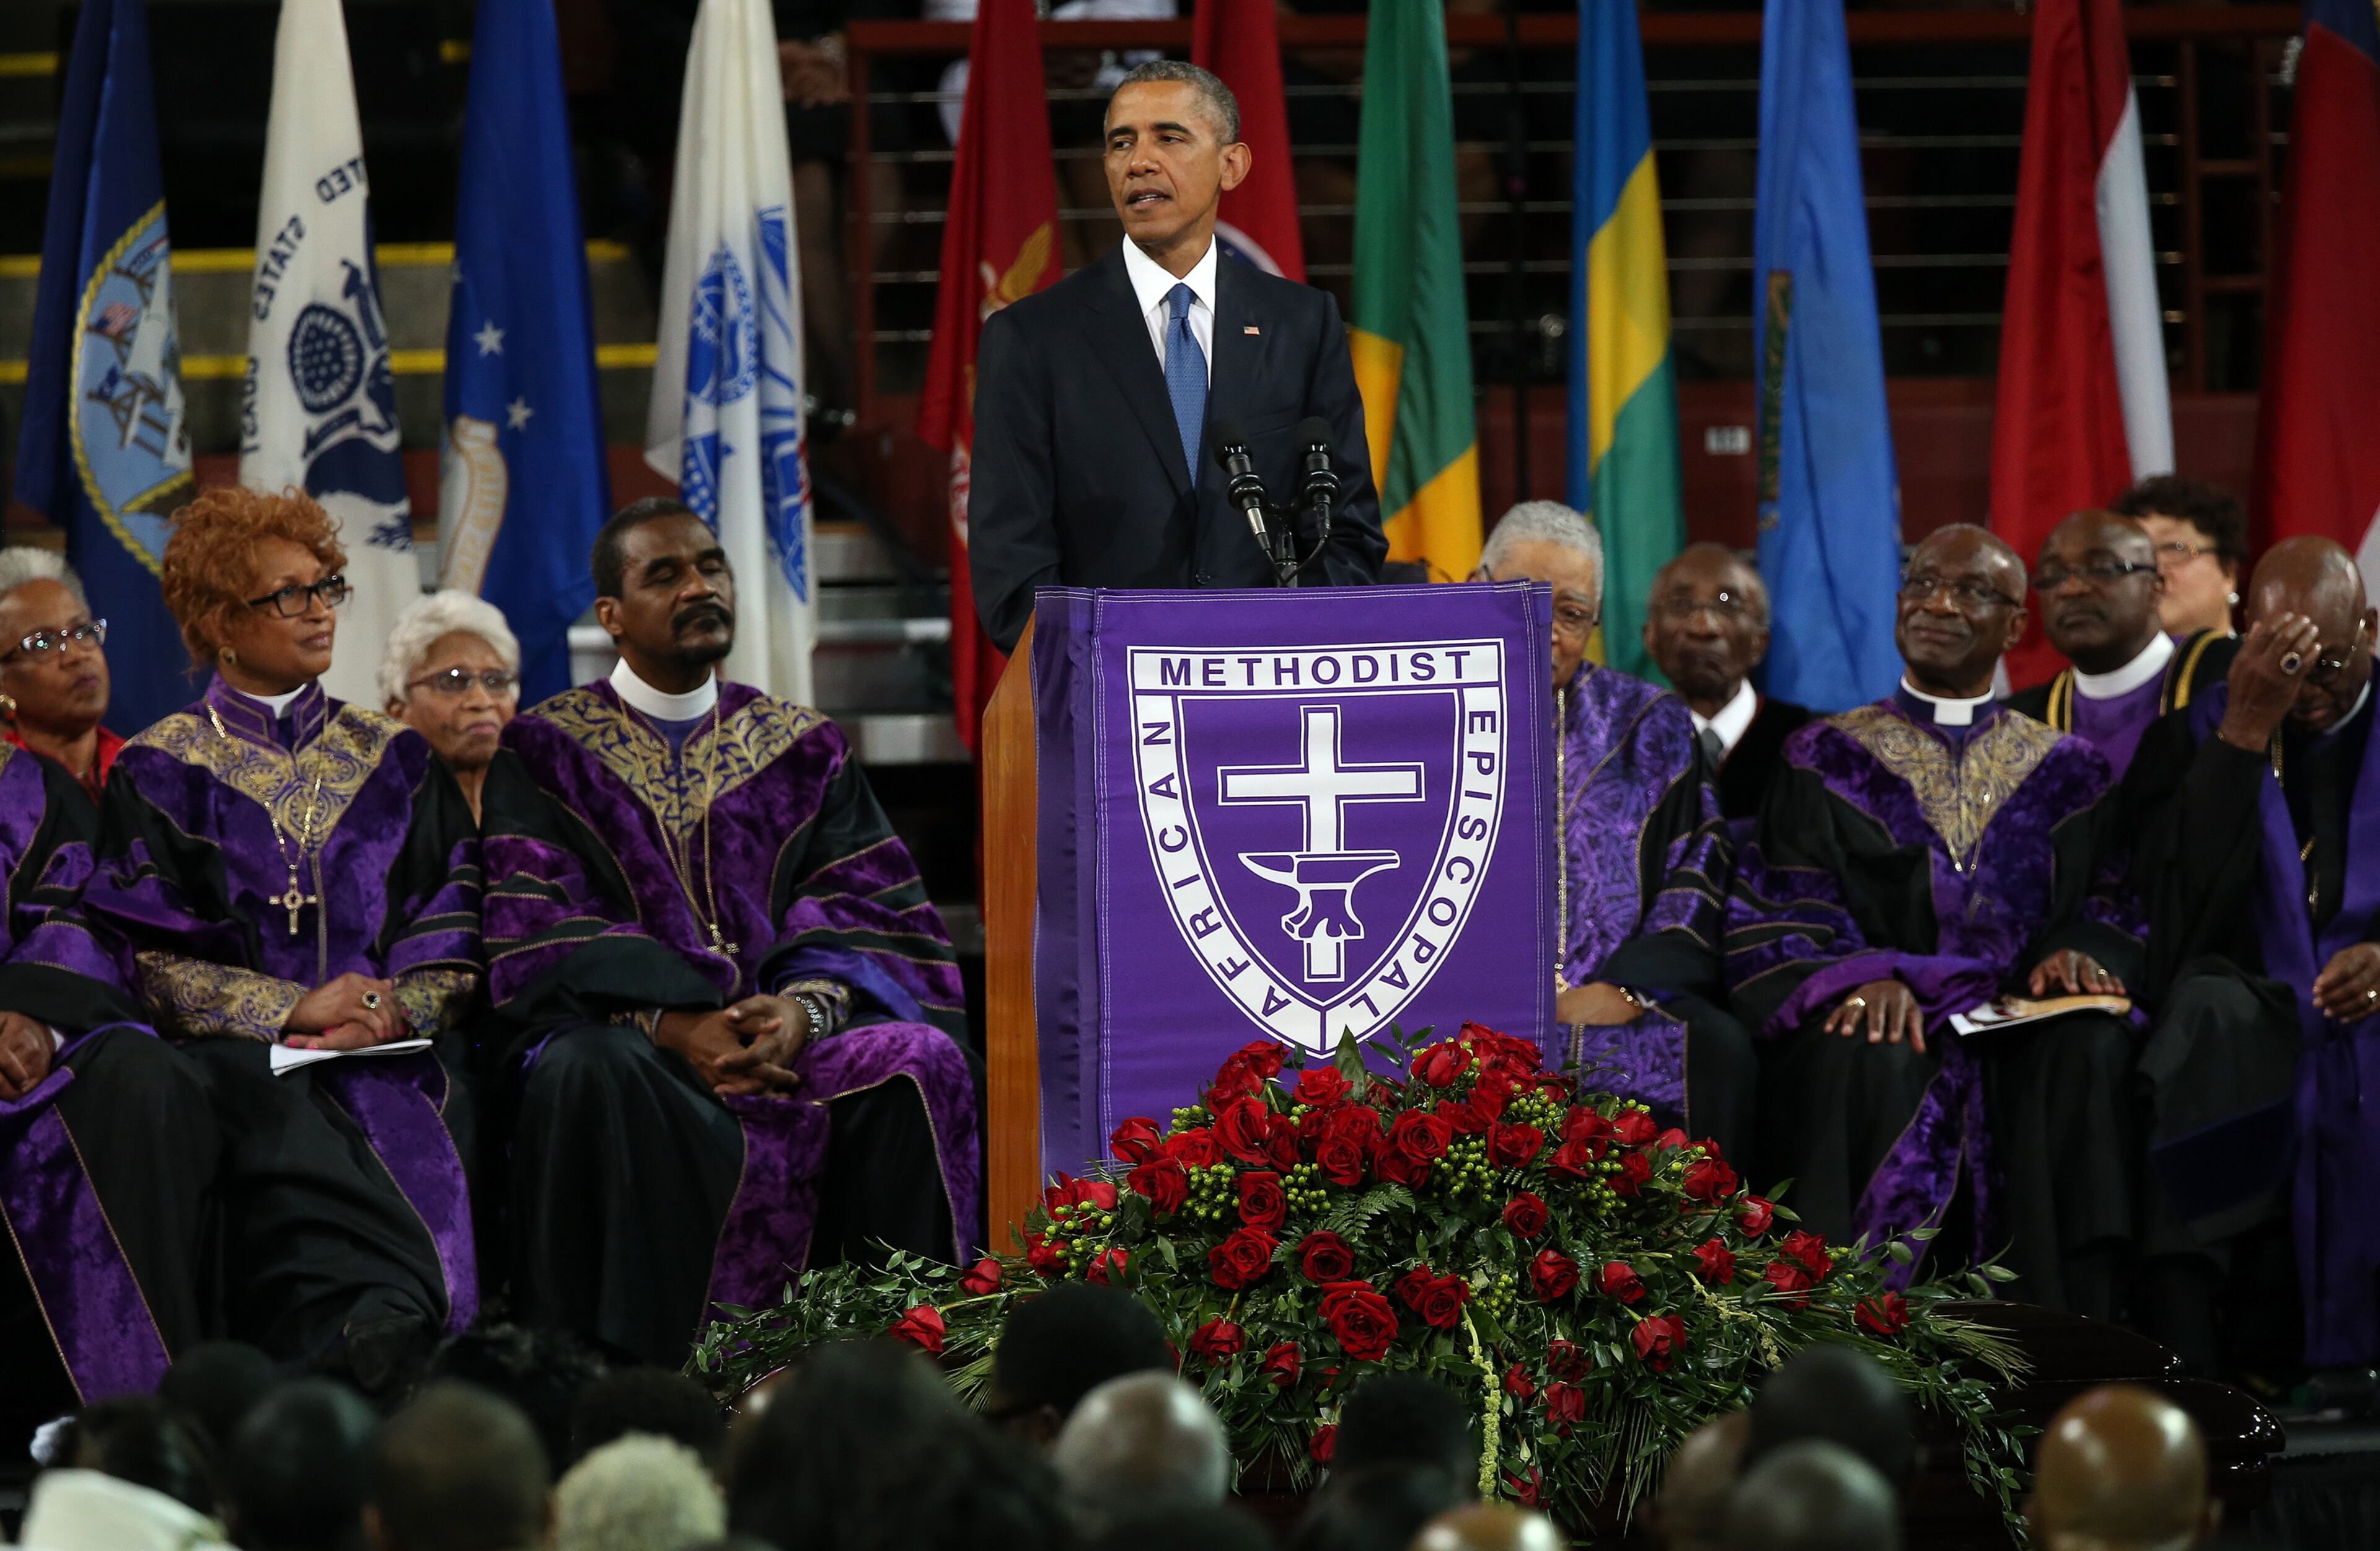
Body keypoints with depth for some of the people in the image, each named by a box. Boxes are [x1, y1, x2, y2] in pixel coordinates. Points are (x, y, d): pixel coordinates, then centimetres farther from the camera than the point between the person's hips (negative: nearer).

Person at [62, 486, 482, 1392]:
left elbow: (455, 941, 12)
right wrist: (288, 1009, -13)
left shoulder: (394, 761, 18)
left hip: (395, 1048, 2)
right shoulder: (162, 770, 9)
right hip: (240, 1057, -2)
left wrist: (396, 1008, -10)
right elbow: (148, 961, 0)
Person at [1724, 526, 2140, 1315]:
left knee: (2092, 1048, -32)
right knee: (1867, 1053, -36)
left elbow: (2109, 902, 12)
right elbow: (1785, 916, 2)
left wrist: (2077, 952, -13)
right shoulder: (1830, 759, 13)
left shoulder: (2066, 771, 19)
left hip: (2023, 1030, 1)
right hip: (1881, 1016, -1)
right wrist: (1870, 976, -20)